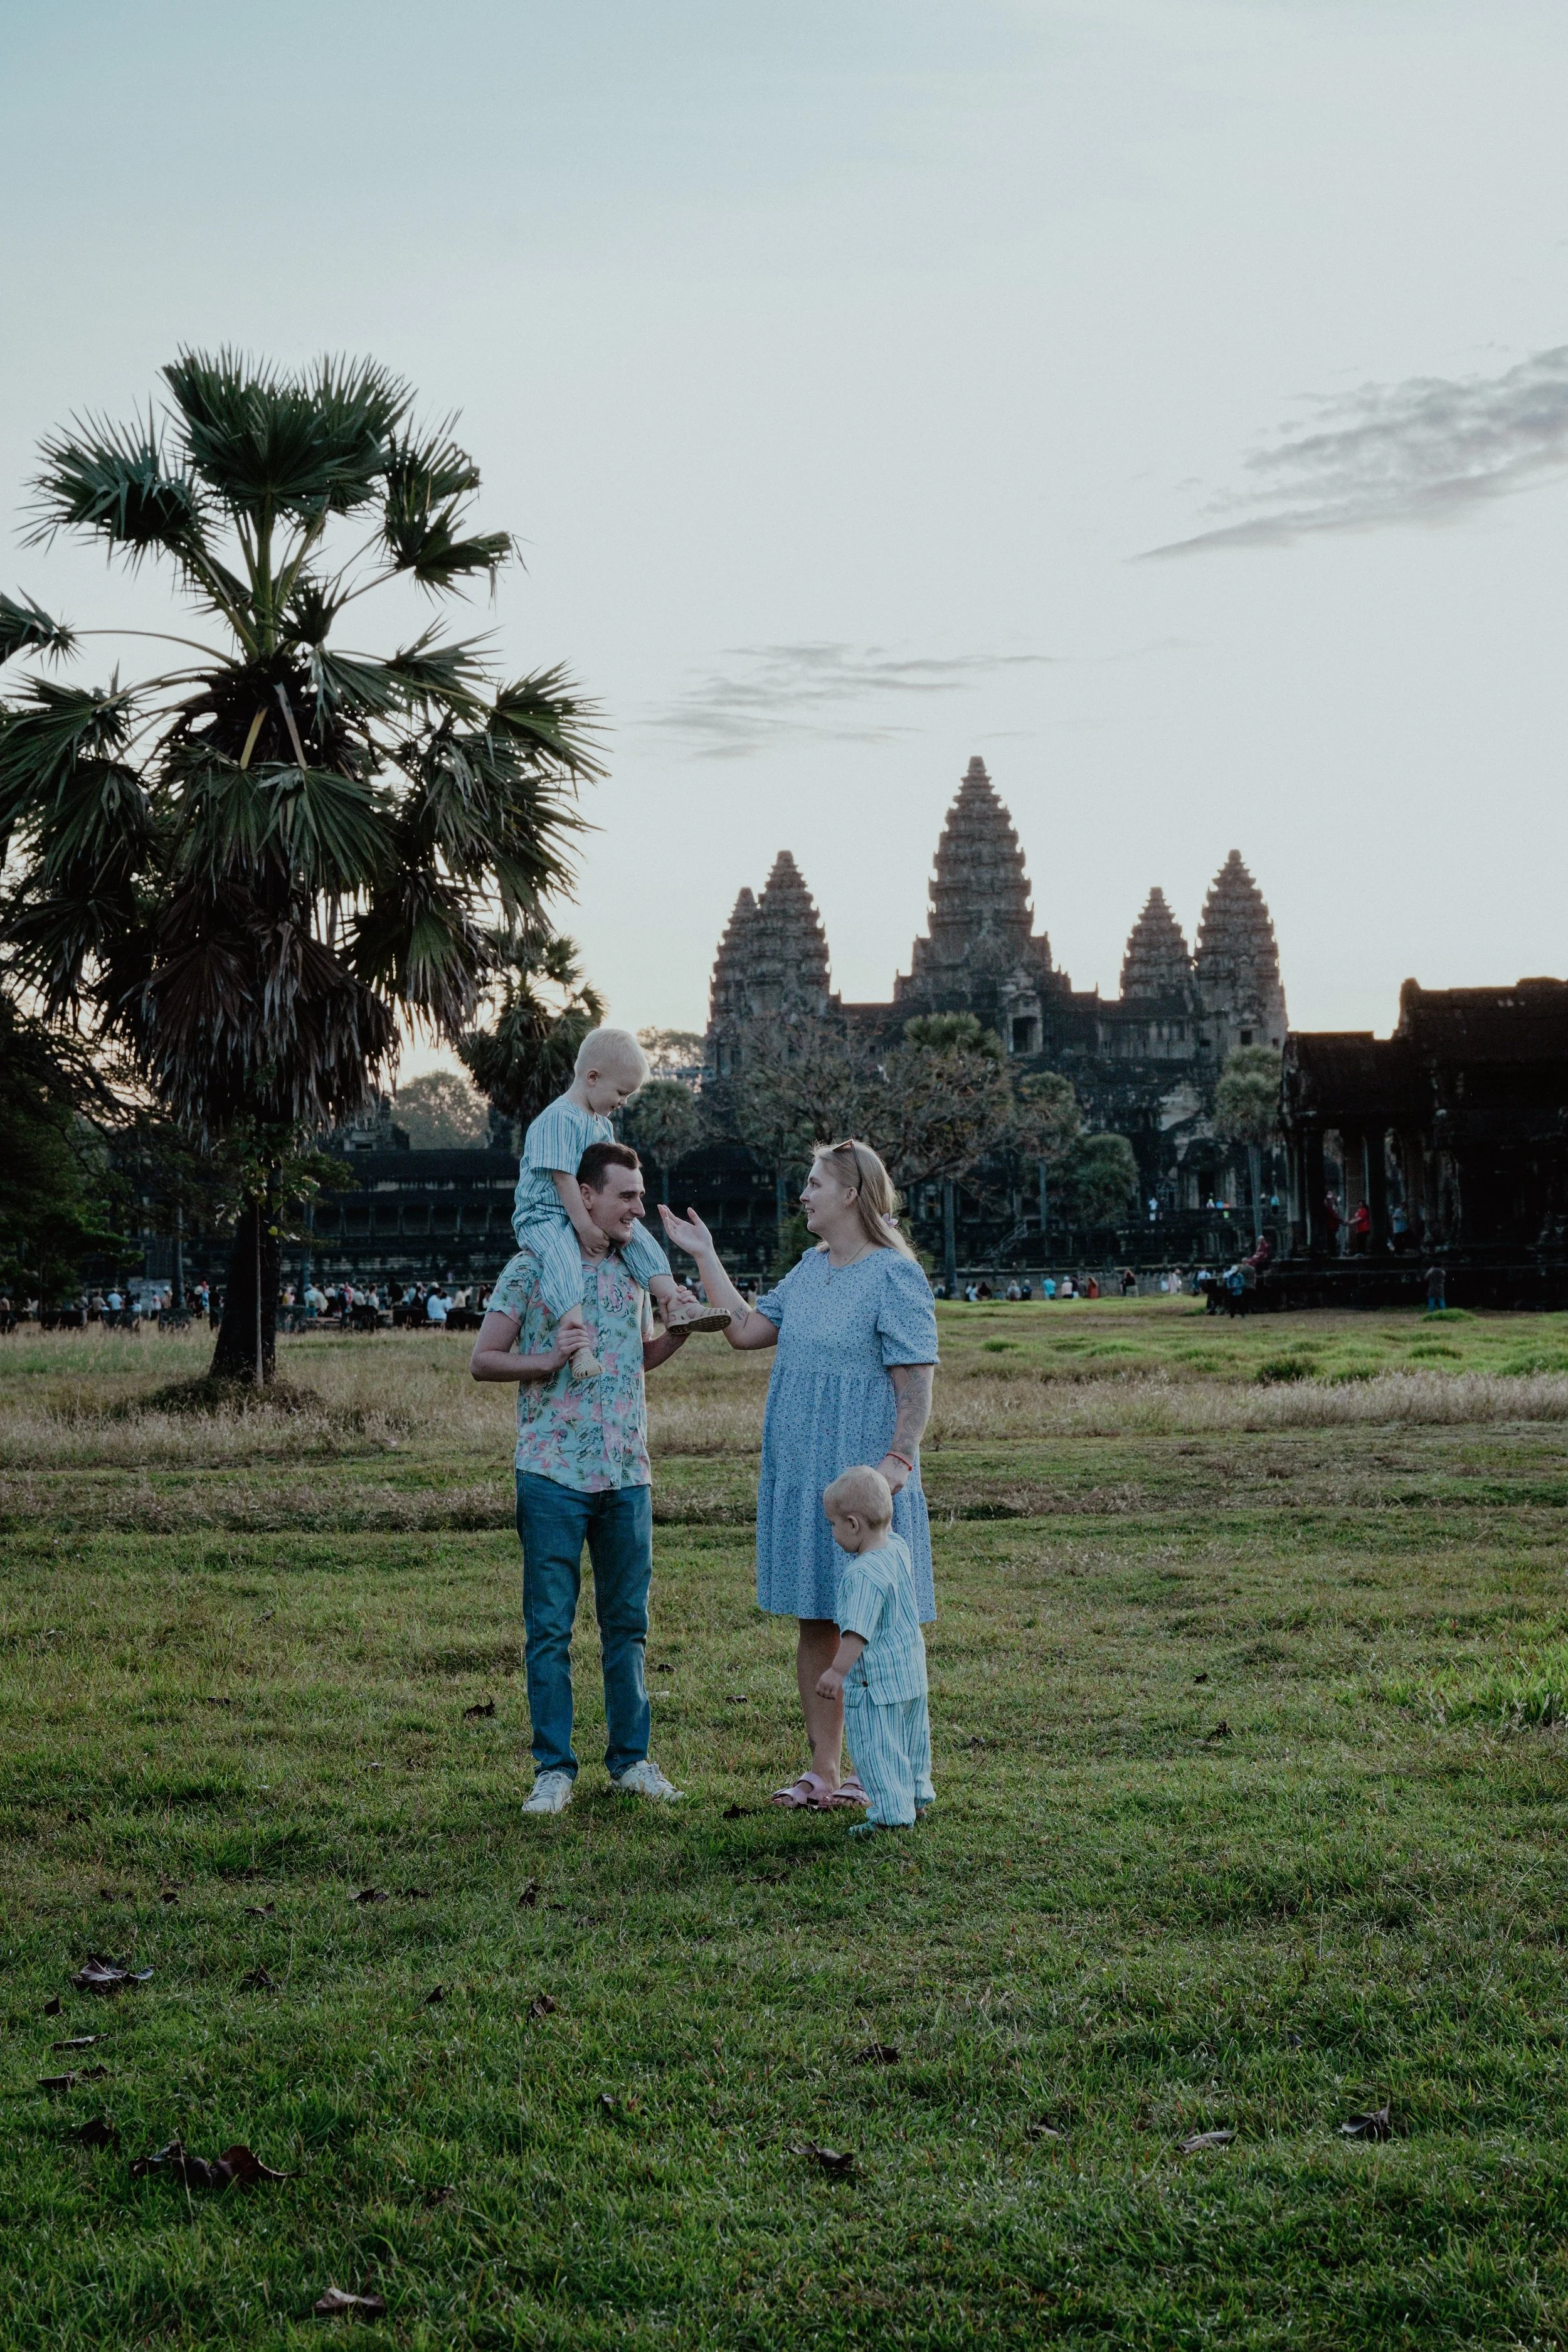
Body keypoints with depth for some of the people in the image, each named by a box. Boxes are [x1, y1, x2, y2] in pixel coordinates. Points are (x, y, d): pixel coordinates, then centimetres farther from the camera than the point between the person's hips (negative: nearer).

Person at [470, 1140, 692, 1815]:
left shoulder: (633, 1268, 11)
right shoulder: (533, 1266, -4)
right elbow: (482, 1360, -2)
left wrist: (681, 1332, 5)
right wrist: (547, 1362, -17)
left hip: (628, 1474, 5)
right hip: (555, 1474, -4)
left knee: (628, 1621, 9)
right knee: (550, 1627, 1)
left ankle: (631, 1759, 19)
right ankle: (554, 1769, 8)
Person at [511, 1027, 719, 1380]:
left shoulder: (603, 1125, 14)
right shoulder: (559, 1119, -18)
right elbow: (563, 1178, -22)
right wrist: (584, 1228, -23)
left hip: (588, 1215, 9)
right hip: (543, 1216, -9)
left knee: (638, 1237, -5)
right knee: (561, 1255, -35)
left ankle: (674, 1306, -7)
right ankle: (576, 1337, -51)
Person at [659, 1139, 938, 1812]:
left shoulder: (895, 1276, -10)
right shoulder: (810, 1269, 13)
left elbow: (917, 1382, -14)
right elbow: (745, 1330, 14)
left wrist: (898, 1460, -23)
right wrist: (704, 1256, 15)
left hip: (863, 1477, -7)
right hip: (799, 1474, 8)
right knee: (814, 1622, 11)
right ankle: (824, 1770, 18)